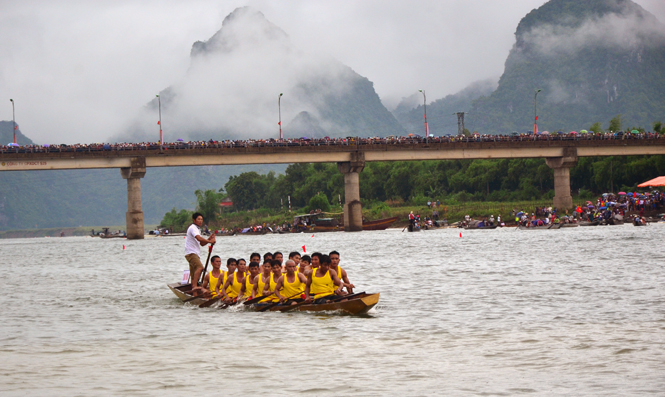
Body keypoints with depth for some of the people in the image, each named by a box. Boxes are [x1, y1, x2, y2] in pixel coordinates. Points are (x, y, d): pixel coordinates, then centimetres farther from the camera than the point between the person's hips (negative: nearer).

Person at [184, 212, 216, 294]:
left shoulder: (197, 229, 25)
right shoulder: (192, 228, -8)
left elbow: (201, 243, 22)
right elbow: (199, 238, -25)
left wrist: (209, 239, 6)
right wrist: (210, 241, -21)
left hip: (195, 254, 10)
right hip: (191, 253, -10)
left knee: (194, 275, 9)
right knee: (200, 267, -31)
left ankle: (195, 294, 10)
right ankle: (195, 286, -41)